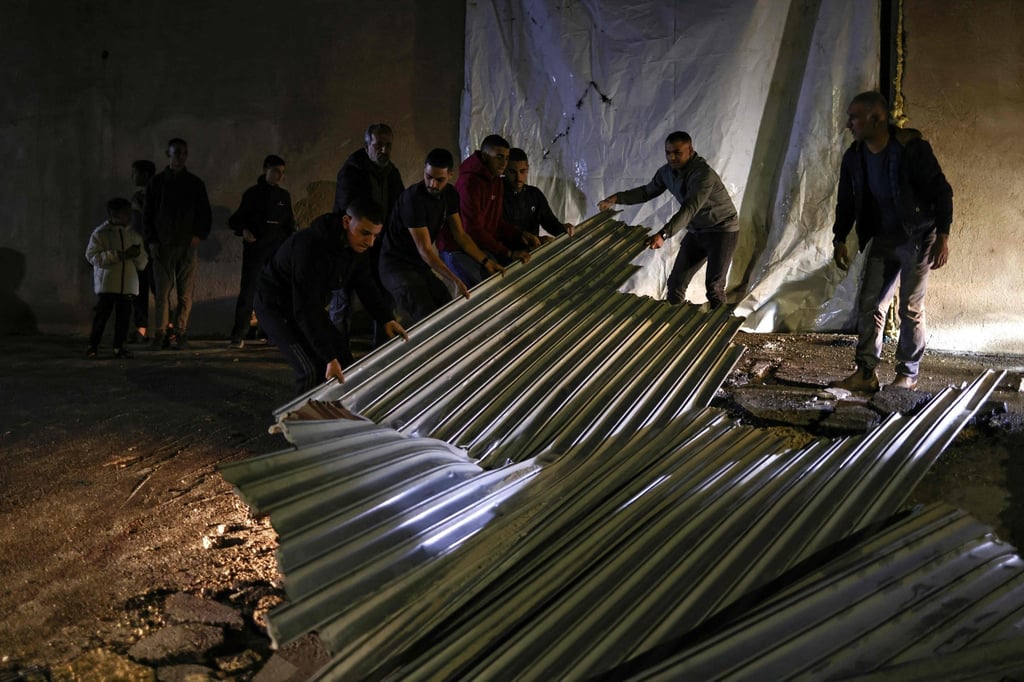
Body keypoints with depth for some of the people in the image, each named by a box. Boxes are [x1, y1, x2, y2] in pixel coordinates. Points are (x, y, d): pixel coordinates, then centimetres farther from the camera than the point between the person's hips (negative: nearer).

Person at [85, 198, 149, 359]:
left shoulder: (135, 236, 13)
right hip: (106, 284, -4)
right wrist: (119, 255, -17)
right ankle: (93, 346, 11)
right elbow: (92, 256, -10)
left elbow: (143, 264, 14)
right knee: (102, 315, -2)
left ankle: (118, 347, 13)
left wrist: (137, 255, -10)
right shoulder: (100, 233, 0)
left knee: (124, 317, 3)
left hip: (128, 285, 4)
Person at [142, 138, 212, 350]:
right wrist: (152, 241, 0)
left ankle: (180, 333, 4)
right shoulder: (156, 182, 10)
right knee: (162, 292, -4)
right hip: (163, 245, 0)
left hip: (187, 245, 0)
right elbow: (147, 214, 11)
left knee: (185, 293, -2)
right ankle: (160, 334, -2)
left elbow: (206, 214, 12)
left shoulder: (195, 184, 10)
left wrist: (198, 236, -3)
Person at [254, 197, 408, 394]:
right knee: (313, 370, -21)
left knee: (343, 360, 7)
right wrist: (329, 357, -39)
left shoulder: (356, 246, -11)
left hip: (310, 305, 8)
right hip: (277, 306, -8)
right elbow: (306, 309, -38)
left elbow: (367, 285, 5)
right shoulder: (311, 246, -36)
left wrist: (387, 319, -7)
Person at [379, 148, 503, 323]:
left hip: (421, 266, 8)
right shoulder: (413, 199, -24)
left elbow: (460, 235, 7)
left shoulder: (449, 195, 0)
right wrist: (456, 281, -33)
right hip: (398, 267, -8)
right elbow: (425, 250, -26)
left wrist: (486, 261, -4)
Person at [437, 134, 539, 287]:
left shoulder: (497, 182, 10)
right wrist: (508, 253, -27)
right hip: (457, 250, -10)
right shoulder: (469, 183, -22)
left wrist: (520, 235, -3)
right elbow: (473, 229, -26)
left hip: (481, 246, 10)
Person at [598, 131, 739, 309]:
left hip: (722, 230, -7)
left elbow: (689, 209, -40)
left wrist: (663, 234, -52)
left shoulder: (703, 174, -29)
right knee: (676, 281, 6)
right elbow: (648, 191, 11)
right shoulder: (667, 171, -4)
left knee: (713, 286, -12)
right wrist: (617, 198, -3)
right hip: (696, 232, 7)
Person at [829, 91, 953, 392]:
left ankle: (908, 375, 13)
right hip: (882, 240, 6)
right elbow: (847, 202, 10)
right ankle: (866, 372, 9)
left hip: (916, 239, -5)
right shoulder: (854, 156, -1)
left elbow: (941, 192, -14)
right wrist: (839, 239, 7)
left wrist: (942, 236, -17)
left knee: (911, 309, 1)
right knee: (868, 303, 2)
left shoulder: (912, 149, -18)